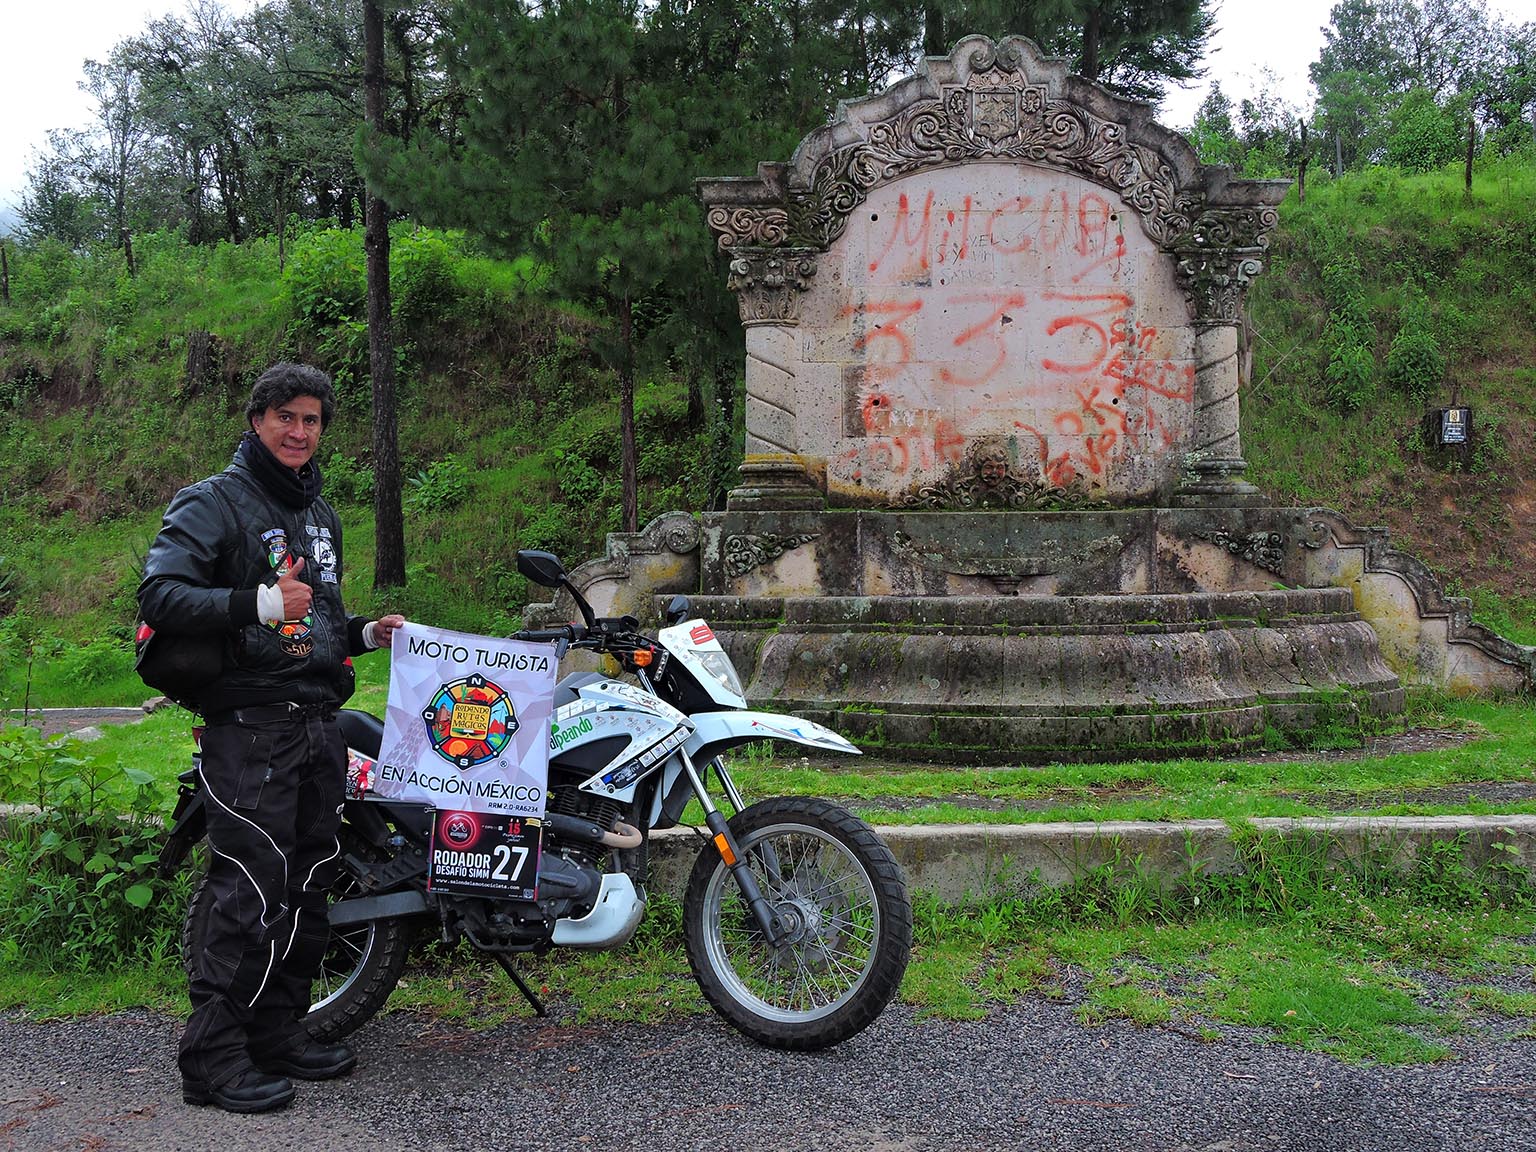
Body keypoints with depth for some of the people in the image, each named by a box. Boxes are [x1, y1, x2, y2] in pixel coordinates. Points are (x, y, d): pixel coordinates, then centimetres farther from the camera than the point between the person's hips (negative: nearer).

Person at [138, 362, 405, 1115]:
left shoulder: (320, 514, 22)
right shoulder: (213, 503, -5)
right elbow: (159, 595, -19)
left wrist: (365, 633, 15)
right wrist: (260, 604, -28)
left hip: (319, 726, 8)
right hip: (250, 728, -8)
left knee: (308, 885, 11)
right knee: (254, 892, -11)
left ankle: (278, 1034, 22)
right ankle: (214, 1058, -3)